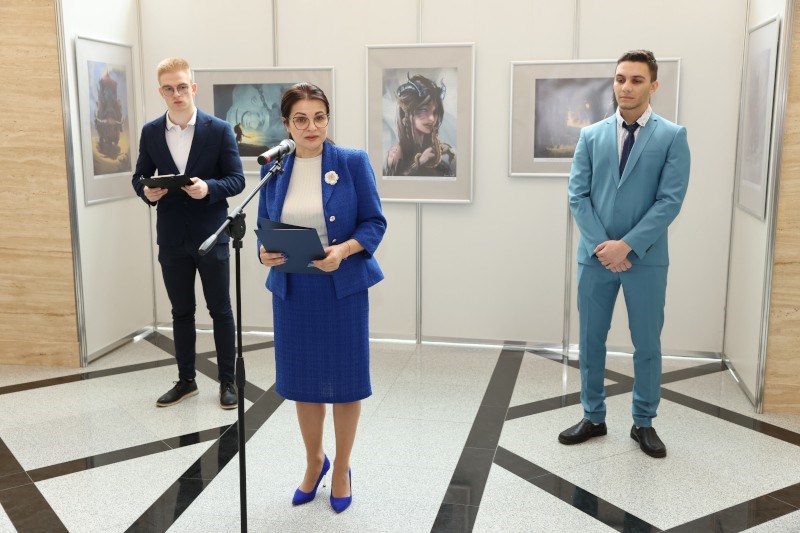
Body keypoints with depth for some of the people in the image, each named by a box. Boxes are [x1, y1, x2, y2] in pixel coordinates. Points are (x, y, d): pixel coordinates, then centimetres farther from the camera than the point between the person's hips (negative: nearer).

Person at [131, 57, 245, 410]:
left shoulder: (219, 129, -6)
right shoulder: (150, 132, 4)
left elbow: (237, 179, -6)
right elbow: (140, 176, 10)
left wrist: (209, 188, -25)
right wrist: (147, 192, -12)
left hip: (210, 235, -3)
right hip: (172, 238, 3)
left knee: (220, 310, 6)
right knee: (181, 311, 14)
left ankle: (227, 381, 19)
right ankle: (186, 380, 27)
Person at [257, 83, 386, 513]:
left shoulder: (353, 162, -5)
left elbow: (375, 223, -6)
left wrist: (343, 250, -23)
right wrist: (264, 252, -13)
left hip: (343, 287, -3)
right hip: (292, 289, 3)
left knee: (344, 378, 6)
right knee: (301, 378, 12)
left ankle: (341, 469, 28)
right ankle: (314, 461, 36)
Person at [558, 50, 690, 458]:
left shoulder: (672, 136, -1)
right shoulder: (591, 136, 5)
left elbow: (670, 200, -9)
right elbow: (578, 196, 0)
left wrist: (627, 245, -17)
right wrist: (602, 246, -11)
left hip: (646, 259, -2)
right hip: (595, 257, 2)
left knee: (647, 344, 8)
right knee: (591, 341, 10)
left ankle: (643, 423, 25)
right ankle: (593, 417, 26)